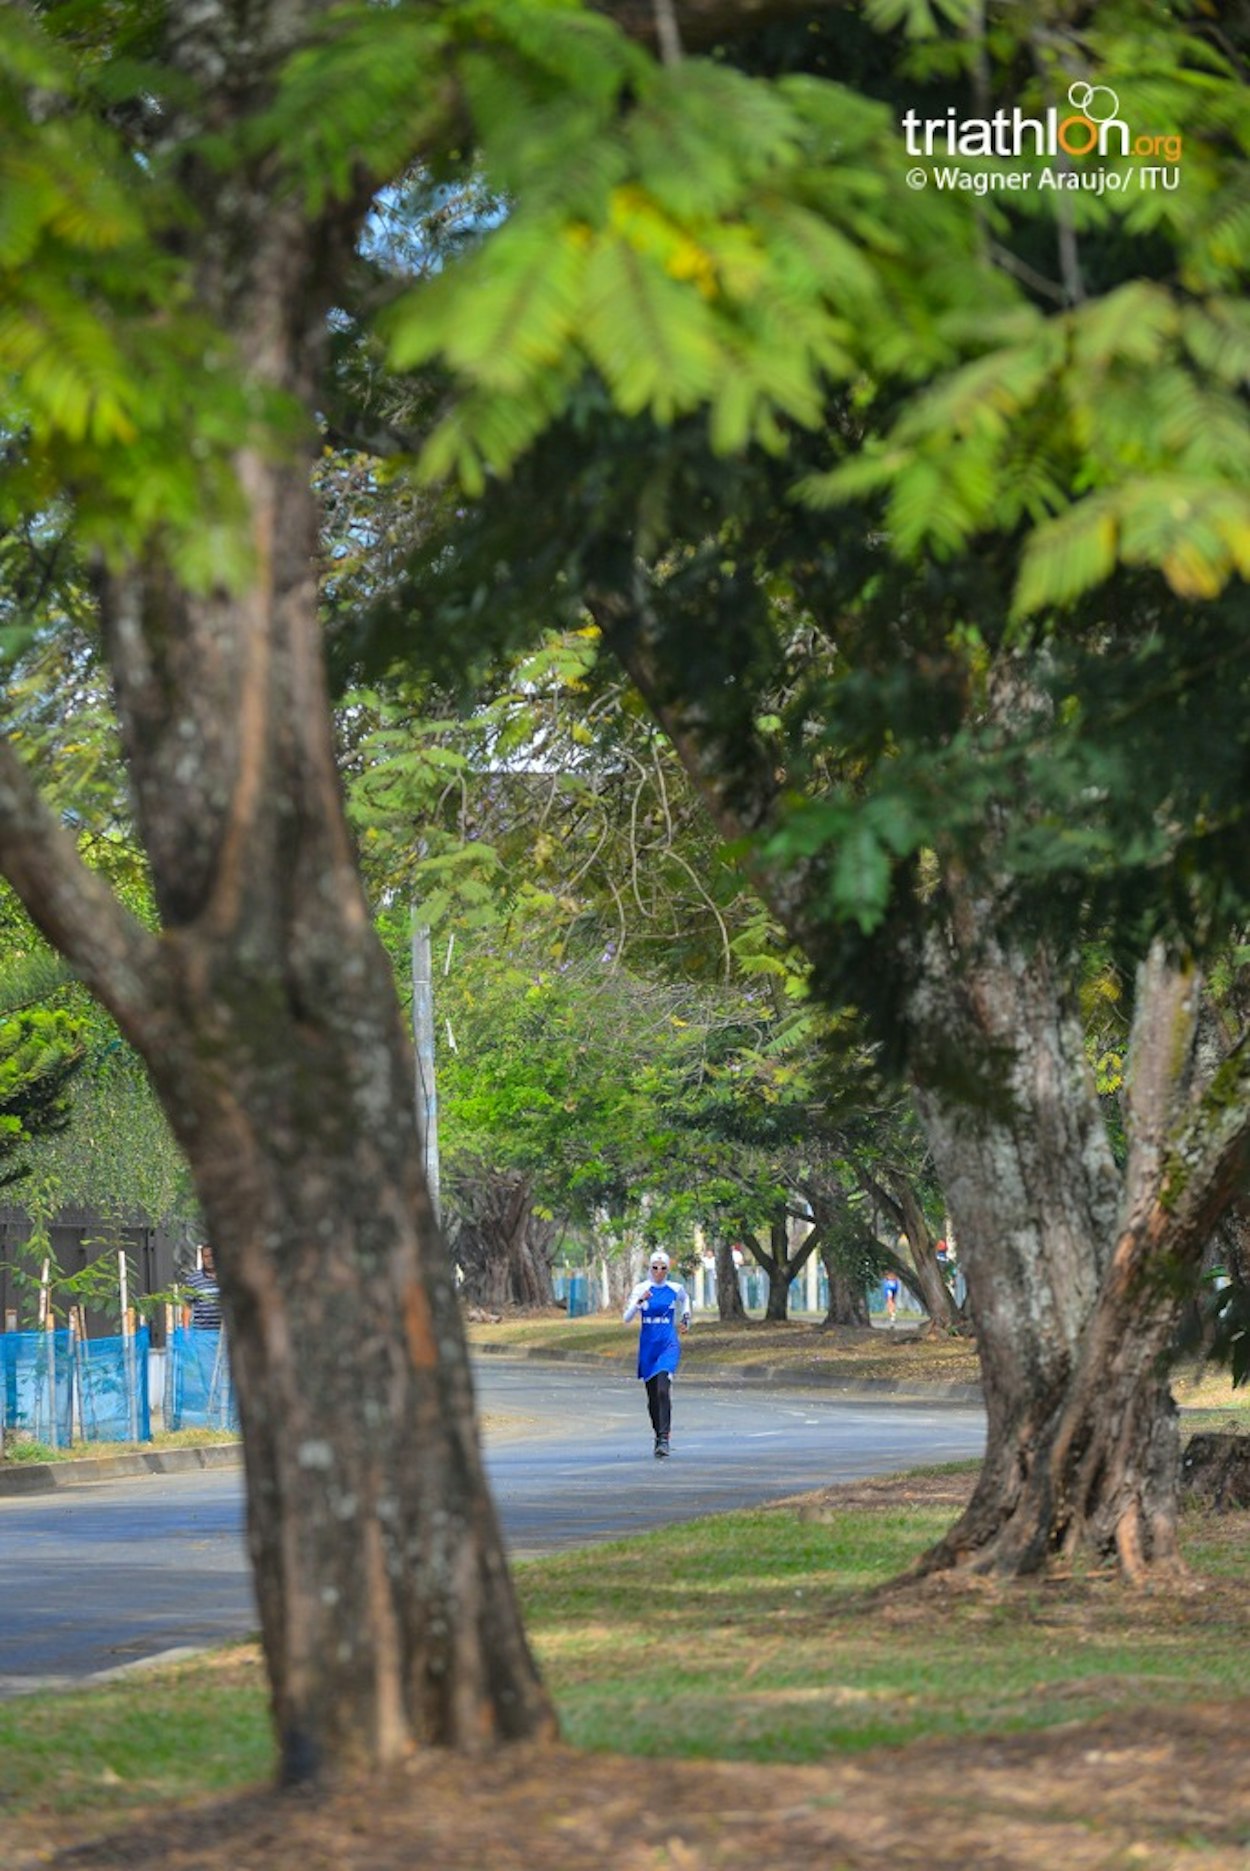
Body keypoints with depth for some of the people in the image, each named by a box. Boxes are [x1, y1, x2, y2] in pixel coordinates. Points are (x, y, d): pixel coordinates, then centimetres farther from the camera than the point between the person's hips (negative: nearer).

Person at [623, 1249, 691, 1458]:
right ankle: (658, 1434, 26)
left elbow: (685, 1299, 27)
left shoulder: (675, 1289, 1)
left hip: (669, 1345, -2)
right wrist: (639, 1301, -24)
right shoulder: (641, 1289, -1)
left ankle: (664, 1438, -23)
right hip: (648, 1345, 2)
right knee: (652, 1394, 8)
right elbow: (627, 1318, -10)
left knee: (663, 1389, -20)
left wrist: (686, 1319, 18)